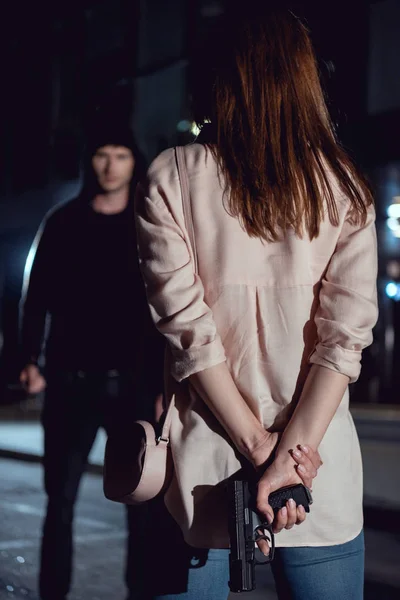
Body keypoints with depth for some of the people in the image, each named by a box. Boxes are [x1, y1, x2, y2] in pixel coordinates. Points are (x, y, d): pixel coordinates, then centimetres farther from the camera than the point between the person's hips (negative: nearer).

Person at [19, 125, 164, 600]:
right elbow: (36, 296, 6)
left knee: (144, 501, 2)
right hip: (71, 382, 0)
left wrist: (166, 384, -1)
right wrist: (30, 360, -6)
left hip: (133, 385, 0)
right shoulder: (64, 223, 7)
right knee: (60, 499, 2)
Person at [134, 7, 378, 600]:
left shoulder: (169, 179, -2)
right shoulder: (343, 186, 2)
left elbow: (187, 329, -9)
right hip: (321, 471, 1)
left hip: (201, 467, -1)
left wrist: (260, 447, -8)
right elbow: (346, 333, -7)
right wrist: (291, 454, -11)